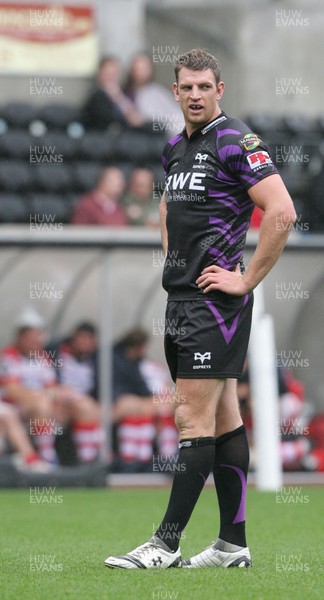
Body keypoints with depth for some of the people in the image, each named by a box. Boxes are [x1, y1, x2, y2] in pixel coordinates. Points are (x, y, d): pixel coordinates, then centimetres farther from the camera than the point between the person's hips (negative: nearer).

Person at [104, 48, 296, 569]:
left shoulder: (235, 142, -11)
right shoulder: (175, 148, 15)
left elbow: (282, 211, -20)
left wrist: (246, 279, -17)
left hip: (215, 297, -9)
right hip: (182, 297, 9)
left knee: (196, 419, -9)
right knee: (224, 419, 9)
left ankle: (166, 544, -9)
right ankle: (233, 544, 11)